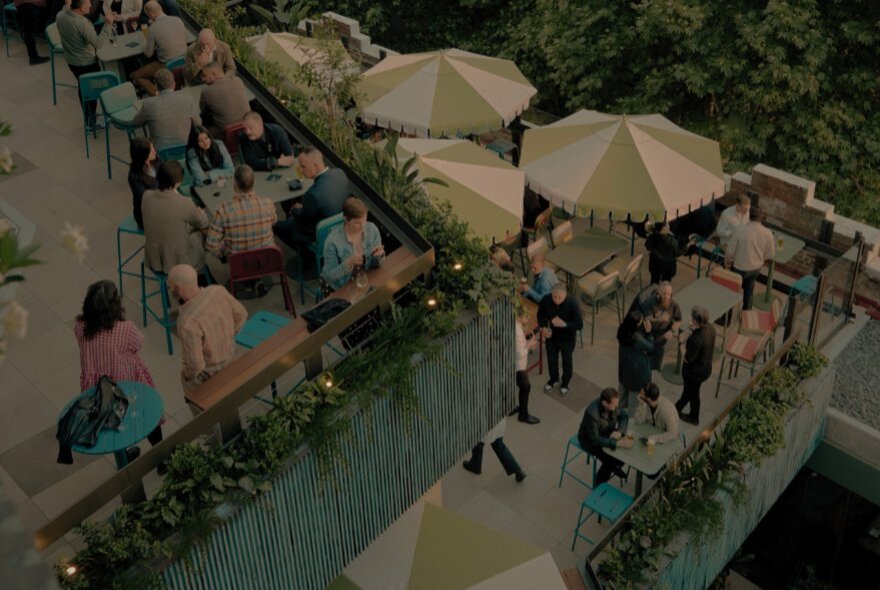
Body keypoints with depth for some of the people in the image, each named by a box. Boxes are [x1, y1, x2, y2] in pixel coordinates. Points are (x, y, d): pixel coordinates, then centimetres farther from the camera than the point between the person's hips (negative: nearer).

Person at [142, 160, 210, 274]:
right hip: (177, 261, -5)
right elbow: (203, 223, -8)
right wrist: (200, 212, 17)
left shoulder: (147, 196, -15)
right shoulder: (185, 203, -29)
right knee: (199, 232, 24)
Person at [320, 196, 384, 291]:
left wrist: (379, 255, -19)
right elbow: (329, 276, -16)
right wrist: (349, 263, -31)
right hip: (340, 289, -4)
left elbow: (375, 264, 4)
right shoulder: (332, 241, -22)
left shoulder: (372, 229, -9)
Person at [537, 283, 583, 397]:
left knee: (567, 361, 20)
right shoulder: (546, 300, -23)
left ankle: (565, 383, 46)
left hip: (567, 338, -2)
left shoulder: (572, 304, -31)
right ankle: (553, 379, 52)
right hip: (551, 336, 2)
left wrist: (564, 324, -38)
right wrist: (543, 327, -18)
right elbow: (540, 314, -2)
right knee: (551, 359, 23)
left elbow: (579, 324, -25)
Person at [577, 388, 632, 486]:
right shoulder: (592, 413, -39)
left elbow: (624, 416, -2)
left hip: (607, 433, 6)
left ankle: (616, 467, 22)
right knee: (610, 460, -21)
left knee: (628, 448, -8)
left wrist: (620, 431, -22)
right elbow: (594, 439, -37)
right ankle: (598, 485, 4)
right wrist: (617, 443, -42)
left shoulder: (613, 403, -20)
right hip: (589, 439, -6)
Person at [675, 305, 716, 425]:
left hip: (695, 371, -8)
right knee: (688, 388, 31)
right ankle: (678, 407, 56)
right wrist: (694, 330, -9)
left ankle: (694, 417, 46)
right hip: (706, 367, 8)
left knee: (693, 393, 21)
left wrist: (683, 346, -10)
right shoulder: (710, 327, -15)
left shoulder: (696, 339, -40)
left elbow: (688, 359, -26)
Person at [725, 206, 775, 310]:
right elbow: (771, 254, -4)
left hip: (740, 267, -3)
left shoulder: (740, 230, -27)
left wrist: (727, 261, 3)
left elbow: (730, 250, -18)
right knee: (749, 288, 27)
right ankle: (747, 310, 41)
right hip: (757, 267, 3)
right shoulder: (767, 233, -17)